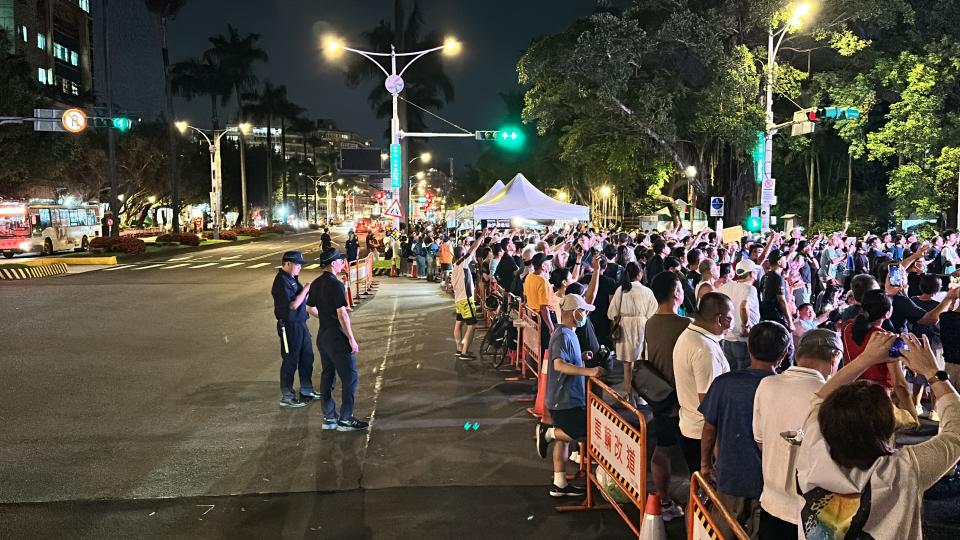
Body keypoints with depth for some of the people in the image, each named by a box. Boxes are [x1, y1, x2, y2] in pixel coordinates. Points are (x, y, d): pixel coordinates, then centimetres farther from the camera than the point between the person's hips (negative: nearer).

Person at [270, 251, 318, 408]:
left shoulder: (292, 278, 11)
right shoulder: (281, 281, -20)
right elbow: (293, 304, -26)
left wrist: (307, 290, 2)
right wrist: (305, 290, -17)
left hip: (300, 324, 10)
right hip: (290, 326, -10)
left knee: (307, 357, 18)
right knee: (290, 361, 0)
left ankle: (306, 391, 31)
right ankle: (287, 397, 11)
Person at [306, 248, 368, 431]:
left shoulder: (316, 284, 7)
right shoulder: (336, 285, -19)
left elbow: (311, 309, 17)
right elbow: (342, 315, -21)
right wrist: (352, 339, -16)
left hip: (322, 335, 9)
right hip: (337, 337, -9)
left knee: (327, 376, 14)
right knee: (349, 377, -1)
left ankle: (329, 418, 20)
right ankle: (345, 419, 2)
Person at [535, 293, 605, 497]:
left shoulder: (566, 333, 13)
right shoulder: (563, 335, -19)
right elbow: (559, 364, -32)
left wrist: (581, 358, 13)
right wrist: (589, 371, -36)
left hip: (568, 397, 10)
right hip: (565, 399, -10)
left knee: (564, 439, 13)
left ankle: (559, 484, 20)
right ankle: (548, 432, 1)